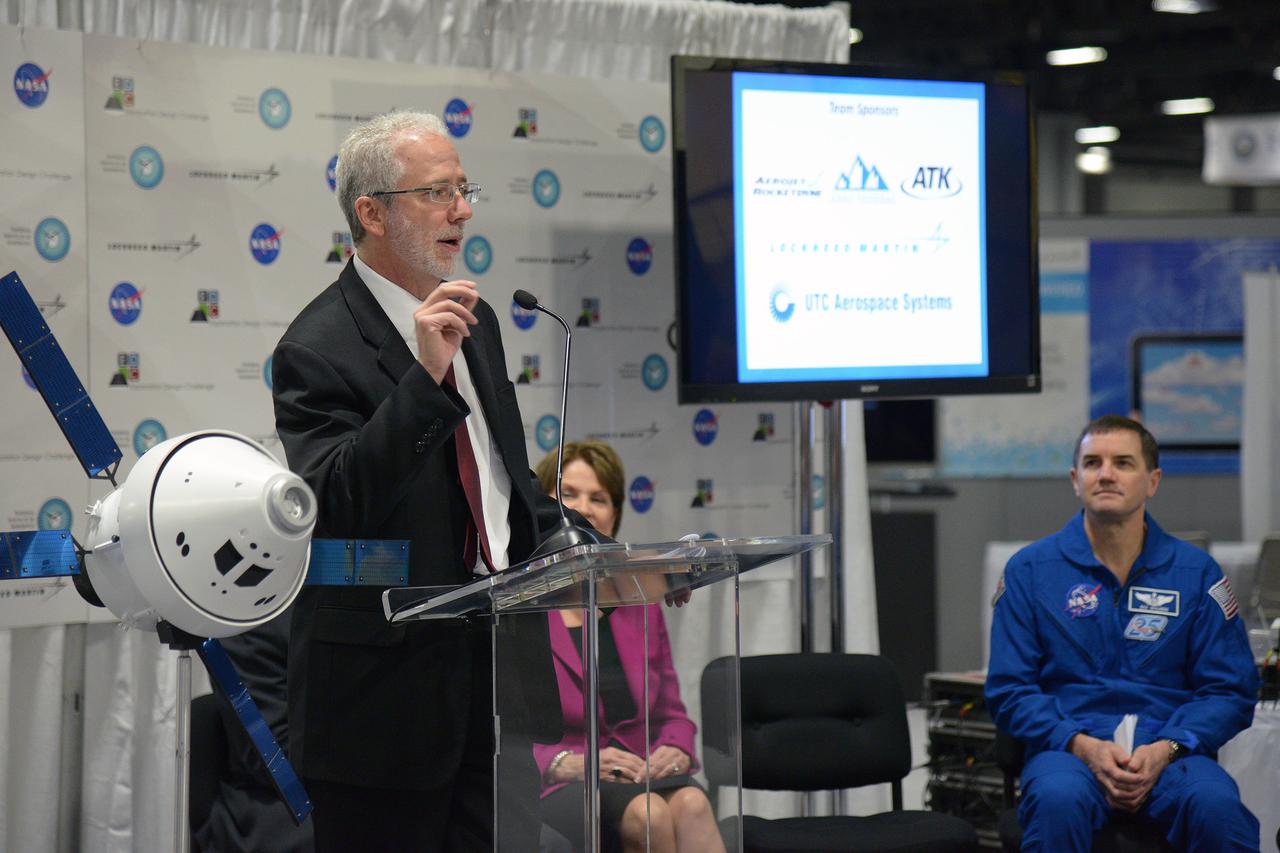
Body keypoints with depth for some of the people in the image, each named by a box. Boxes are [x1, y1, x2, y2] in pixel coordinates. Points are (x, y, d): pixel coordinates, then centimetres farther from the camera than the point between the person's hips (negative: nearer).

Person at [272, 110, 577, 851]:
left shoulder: (475, 319, 13)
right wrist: (425, 379, -31)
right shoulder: (320, 348, -13)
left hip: (498, 665, 7)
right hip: (389, 687, -7)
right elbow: (334, 505, -26)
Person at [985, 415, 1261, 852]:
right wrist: (1084, 746, -12)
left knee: (1216, 806, -33)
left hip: (1170, 751, 1)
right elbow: (1008, 689, 4)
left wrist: (1164, 749, -11)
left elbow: (1231, 690, 7)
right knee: (1058, 800, -37)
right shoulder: (1029, 570, 7)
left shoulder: (1196, 571, 9)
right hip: (1069, 747, -1)